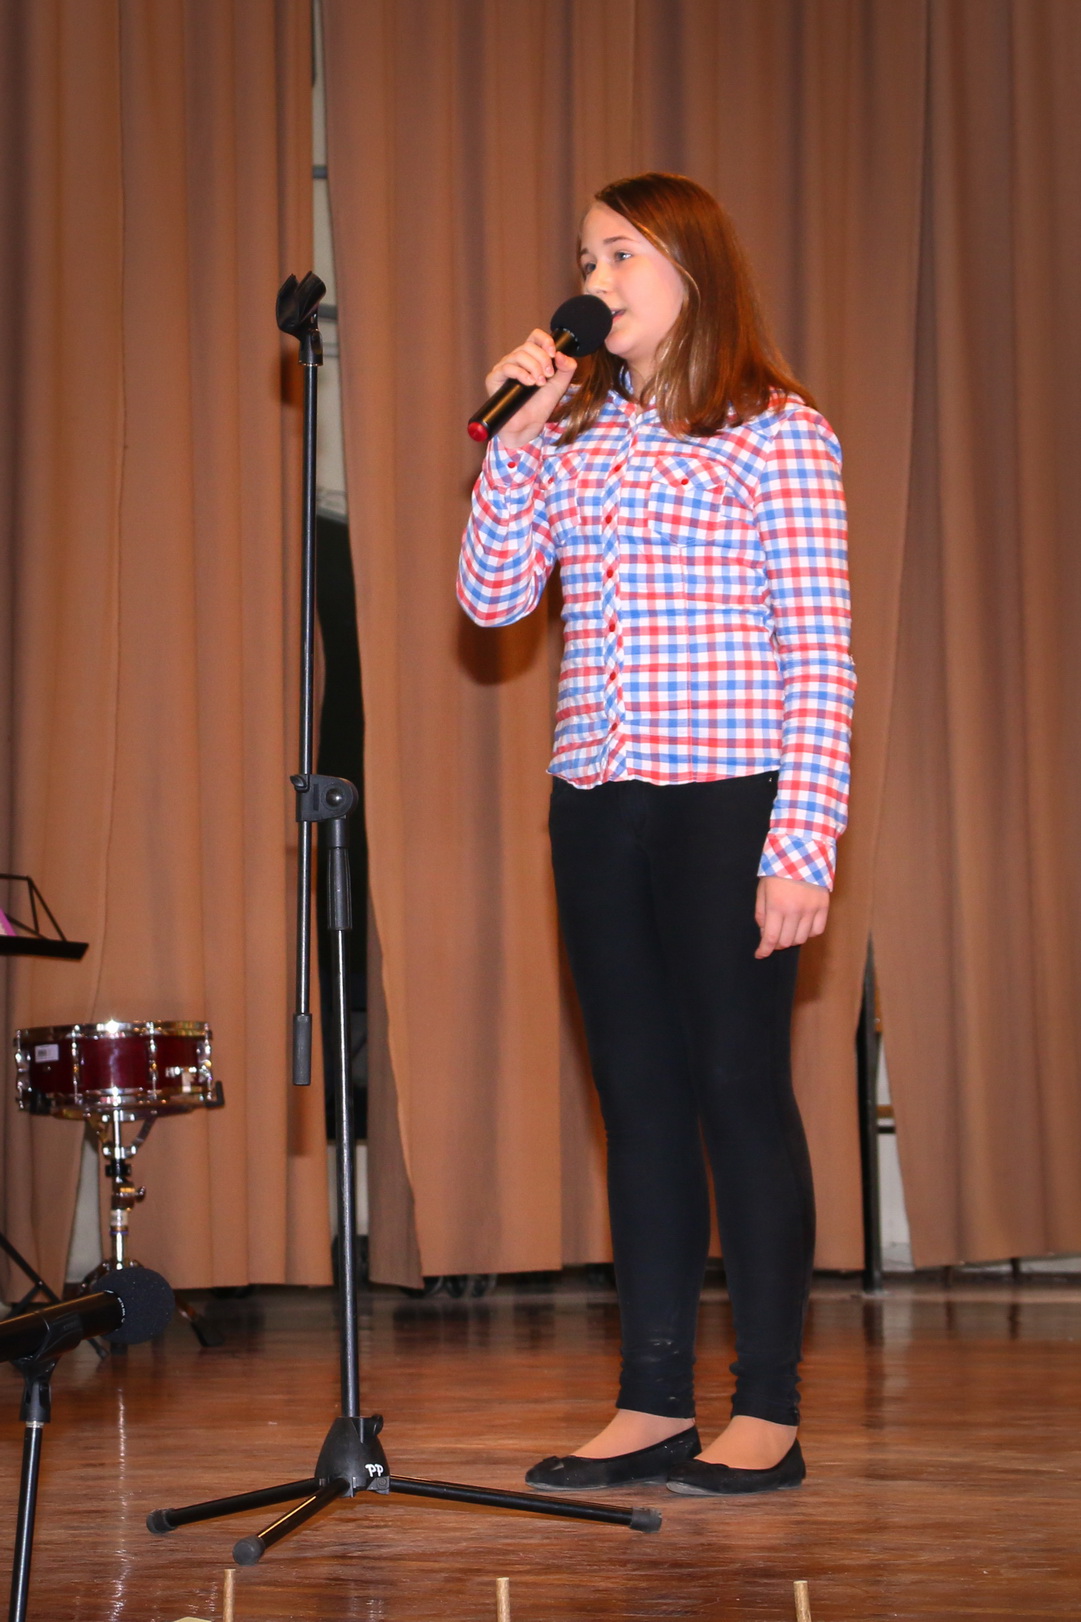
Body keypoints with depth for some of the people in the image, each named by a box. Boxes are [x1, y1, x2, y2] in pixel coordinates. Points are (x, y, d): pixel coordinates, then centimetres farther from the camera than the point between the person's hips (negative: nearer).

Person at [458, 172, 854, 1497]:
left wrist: (805, 842, -13)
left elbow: (821, 658, -6)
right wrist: (514, 440, -2)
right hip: (596, 798, 5)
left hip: (729, 797, -5)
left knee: (739, 1086, -2)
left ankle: (768, 1412, 7)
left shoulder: (780, 435, -2)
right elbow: (491, 599, 6)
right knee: (638, 1094, 8)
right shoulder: (571, 435, 13)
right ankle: (653, 1401, 16)